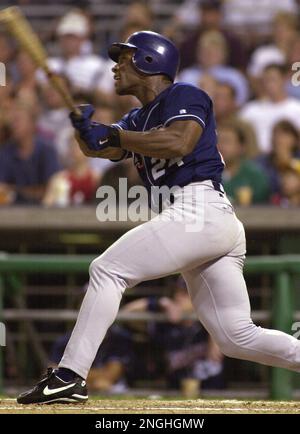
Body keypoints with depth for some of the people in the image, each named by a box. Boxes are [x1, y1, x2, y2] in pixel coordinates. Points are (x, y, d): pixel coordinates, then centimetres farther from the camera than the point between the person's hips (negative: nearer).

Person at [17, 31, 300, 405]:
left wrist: (110, 135, -18)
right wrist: (86, 129, -11)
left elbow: (179, 143, -19)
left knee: (107, 269, -11)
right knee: (238, 338, 6)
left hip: (199, 211, -10)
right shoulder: (139, 119, 26)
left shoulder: (185, 96, 1)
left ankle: (69, 377, -15)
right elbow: (99, 149, 11)